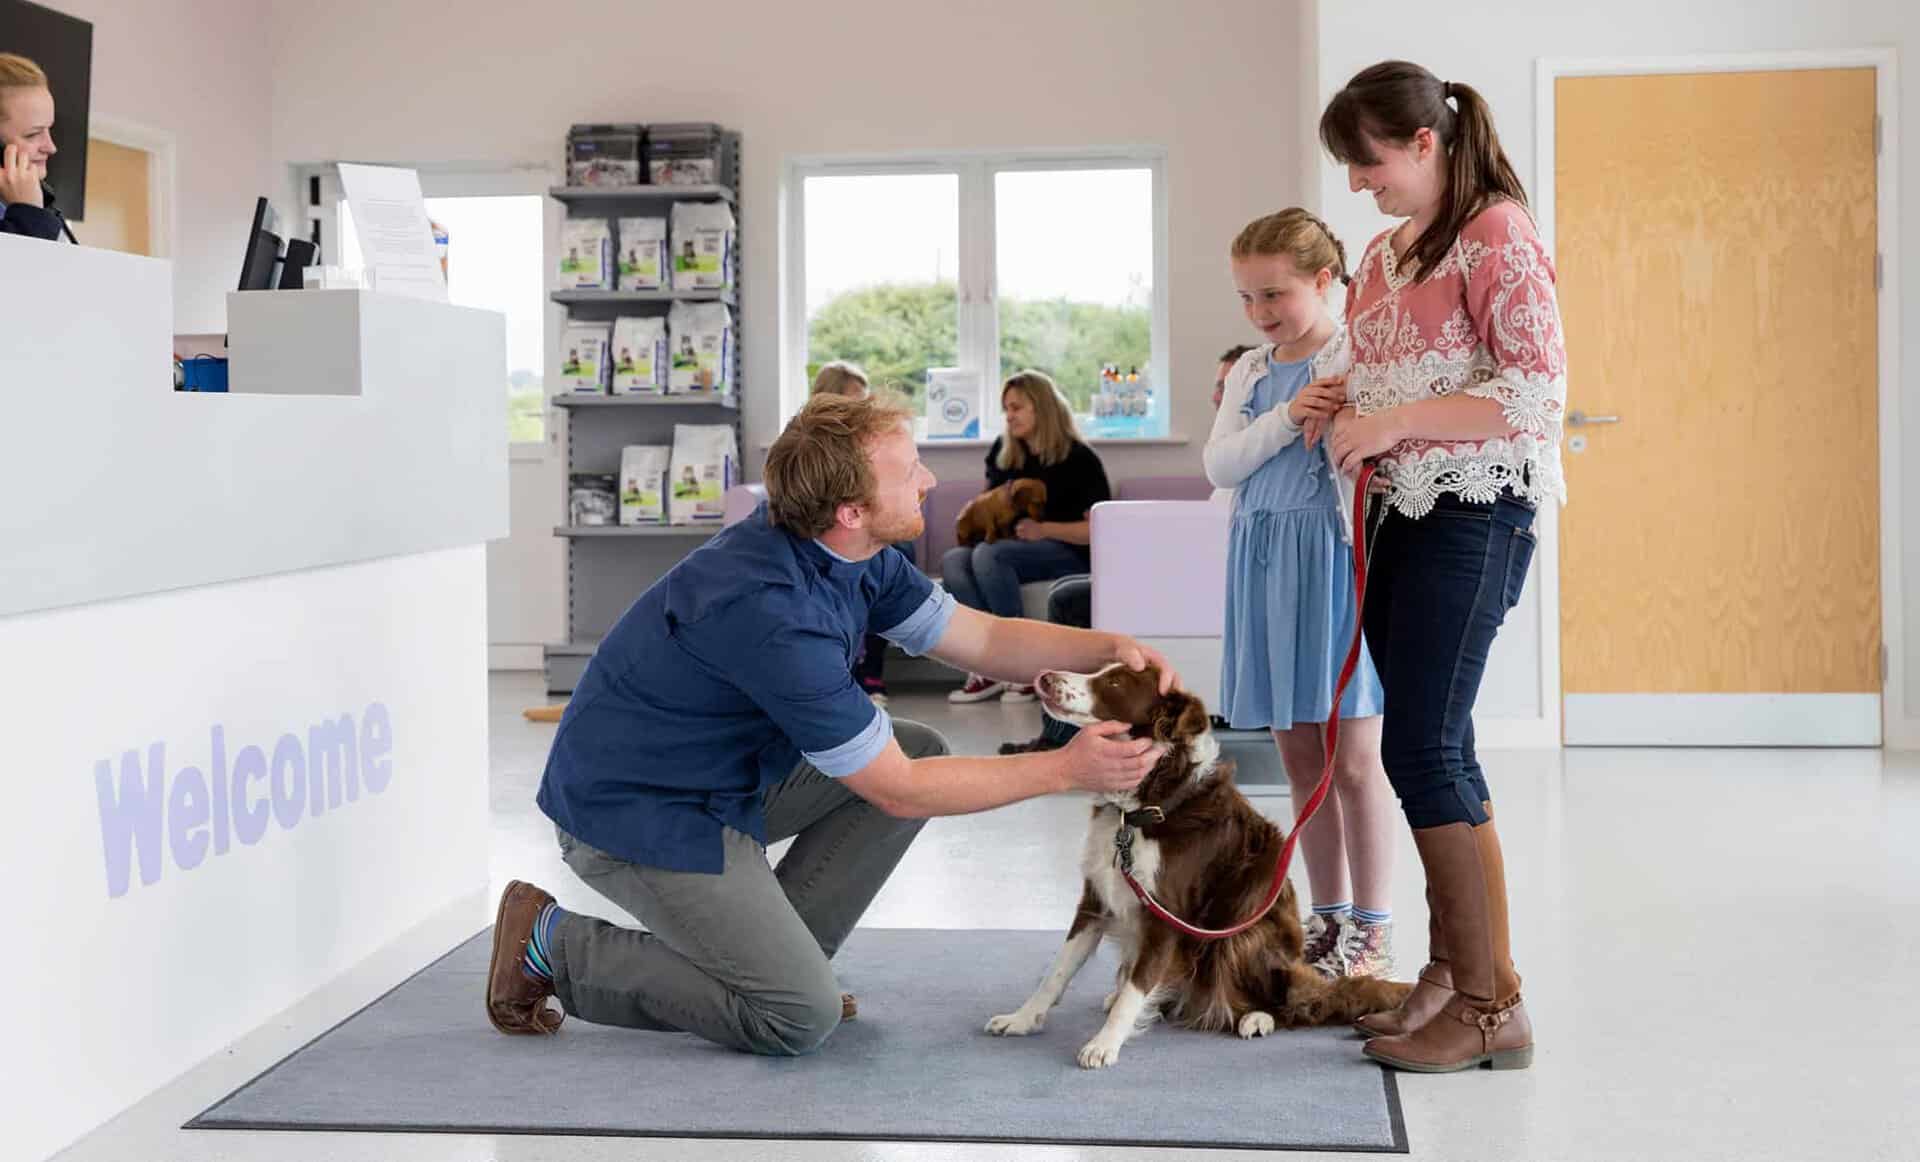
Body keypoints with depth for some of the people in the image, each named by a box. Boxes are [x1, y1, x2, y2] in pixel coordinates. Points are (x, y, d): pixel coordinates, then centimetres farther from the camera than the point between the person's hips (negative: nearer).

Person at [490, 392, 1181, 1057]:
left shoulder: (849, 550, -6)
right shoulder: (771, 612, -33)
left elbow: (981, 639, 5)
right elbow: (897, 790, -25)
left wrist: (1109, 647, -11)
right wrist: (1066, 770, -21)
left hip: (726, 772, 9)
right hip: (635, 812, -9)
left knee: (923, 750, 3)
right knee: (801, 1017, -10)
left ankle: (772, 949, 8)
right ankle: (551, 942, 1)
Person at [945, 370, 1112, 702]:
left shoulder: (1079, 459, -4)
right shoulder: (1003, 451, 15)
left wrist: (1044, 529, -21)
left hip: (1066, 553, -6)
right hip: (1009, 547, 6)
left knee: (988, 555, -34)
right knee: (952, 561, -25)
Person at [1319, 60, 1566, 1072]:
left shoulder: (1496, 236, -10)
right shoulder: (1385, 251, 16)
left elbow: (1539, 393, -17)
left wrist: (1397, 420, -20)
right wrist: (1357, 434, 7)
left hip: (1476, 510, -8)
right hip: (1402, 509, 8)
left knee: (1422, 747, -11)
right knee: (1433, 748, 9)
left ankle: (1491, 1003, -3)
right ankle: (1448, 972, 18)